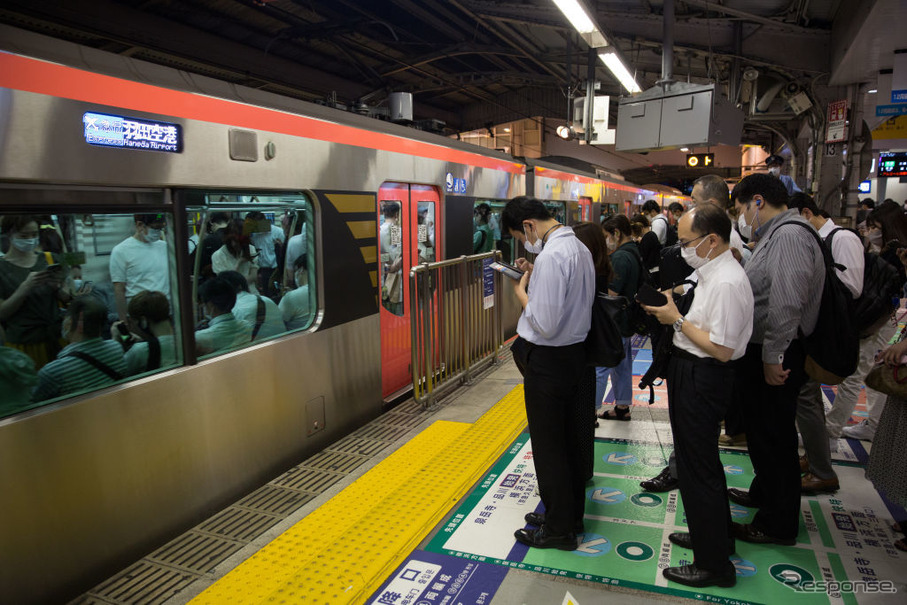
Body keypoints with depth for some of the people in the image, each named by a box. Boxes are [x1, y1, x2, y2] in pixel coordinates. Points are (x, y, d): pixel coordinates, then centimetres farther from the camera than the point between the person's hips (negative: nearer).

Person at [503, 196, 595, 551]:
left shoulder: (550, 257, -24)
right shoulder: (579, 247, 7)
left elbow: (545, 325, -27)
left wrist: (521, 293, -13)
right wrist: (535, 277, 8)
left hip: (547, 361, -10)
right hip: (574, 352, 10)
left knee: (547, 446, 6)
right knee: (569, 439, 20)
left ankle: (558, 529, 22)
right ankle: (570, 514, 37)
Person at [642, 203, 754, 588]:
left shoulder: (727, 282, -23)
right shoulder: (712, 272, 9)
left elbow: (721, 348, -25)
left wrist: (677, 319, -19)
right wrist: (673, 309, 4)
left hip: (703, 379, -11)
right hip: (692, 373, 11)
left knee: (697, 469, 2)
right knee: (703, 461, 23)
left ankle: (714, 564, 18)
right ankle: (714, 534, 43)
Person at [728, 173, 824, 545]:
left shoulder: (789, 235, -19)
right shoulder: (774, 234, 15)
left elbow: (786, 304, -28)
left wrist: (773, 357, -25)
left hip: (776, 361, -10)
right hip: (763, 354, 10)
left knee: (774, 438, 2)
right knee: (761, 431, 23)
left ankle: (778, 525, 17)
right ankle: (764, 491, 43)